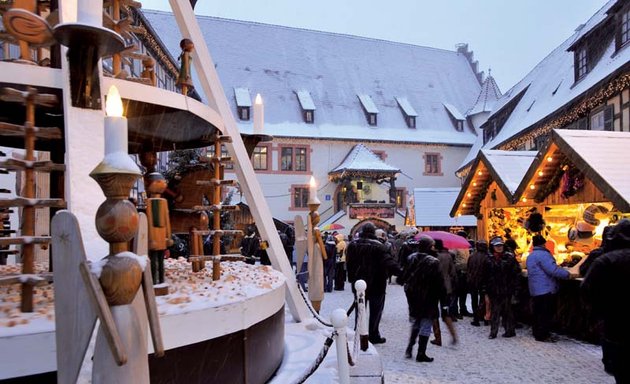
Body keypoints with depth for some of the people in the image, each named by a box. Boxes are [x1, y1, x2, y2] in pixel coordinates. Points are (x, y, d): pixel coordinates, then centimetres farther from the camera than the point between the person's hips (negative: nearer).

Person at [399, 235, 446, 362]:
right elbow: (439, 283, -13)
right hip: (428, 299, -5)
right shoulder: (433, 262, -16)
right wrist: (443, 300, -6)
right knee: (426, 326, 7)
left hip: (412, 297, 5)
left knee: (415, 323, 21)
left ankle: (409, 349, 19)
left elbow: (403, 277, 4)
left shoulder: (411, 258, -2)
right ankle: (421, 354, 12)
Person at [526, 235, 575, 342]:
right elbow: (553, 270, -22)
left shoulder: (530, 256, 16)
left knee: (537, 312, 14)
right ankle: (542, 335, -2)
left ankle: (537, 333, 21)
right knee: (546, 313, -4)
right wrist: (568, 274, -12)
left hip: (535, 289, 9)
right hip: (546, 289, -9)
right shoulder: (543, 254, -15)